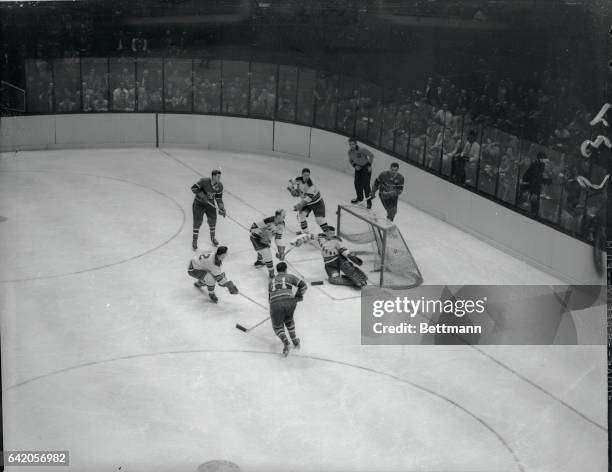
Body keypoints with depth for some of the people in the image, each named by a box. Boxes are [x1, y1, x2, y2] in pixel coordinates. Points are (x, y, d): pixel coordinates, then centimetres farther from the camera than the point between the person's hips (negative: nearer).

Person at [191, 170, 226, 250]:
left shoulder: (219, 186, -10)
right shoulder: (204, 181, -27)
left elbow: (218, 198, -2)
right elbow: (193, 188, -24)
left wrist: (222, 208, -10)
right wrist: (202, 195, -32)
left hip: (210, 203, 5)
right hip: (199, 203, -4)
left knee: (212, 220, 5)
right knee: (198, 221, -6)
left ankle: (213, 238, 30)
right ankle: (194, 241, 10)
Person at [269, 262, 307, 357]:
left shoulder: (271, 281, 31)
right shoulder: (289, 277, 22)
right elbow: (303, 285, 14)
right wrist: (297, 297, 27)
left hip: (275, 304, 0)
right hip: (289, 302, 0)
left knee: (277, 326, 21)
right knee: (288, 319, 33)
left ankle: (285, 343, -3)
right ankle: (295, 341, 31)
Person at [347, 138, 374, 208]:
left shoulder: (362, 150, -29)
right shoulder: (350, 151, -11)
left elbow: (371, 155, -19)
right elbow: (350, 160, 7)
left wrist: (369, 165, -18)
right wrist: (355, 165, -11)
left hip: (366, 167, -6)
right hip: (358, 167, 6)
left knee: (365, 184, -10)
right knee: (357, 183, 10)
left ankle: (369, 201, -3)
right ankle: (359, 198, 33)